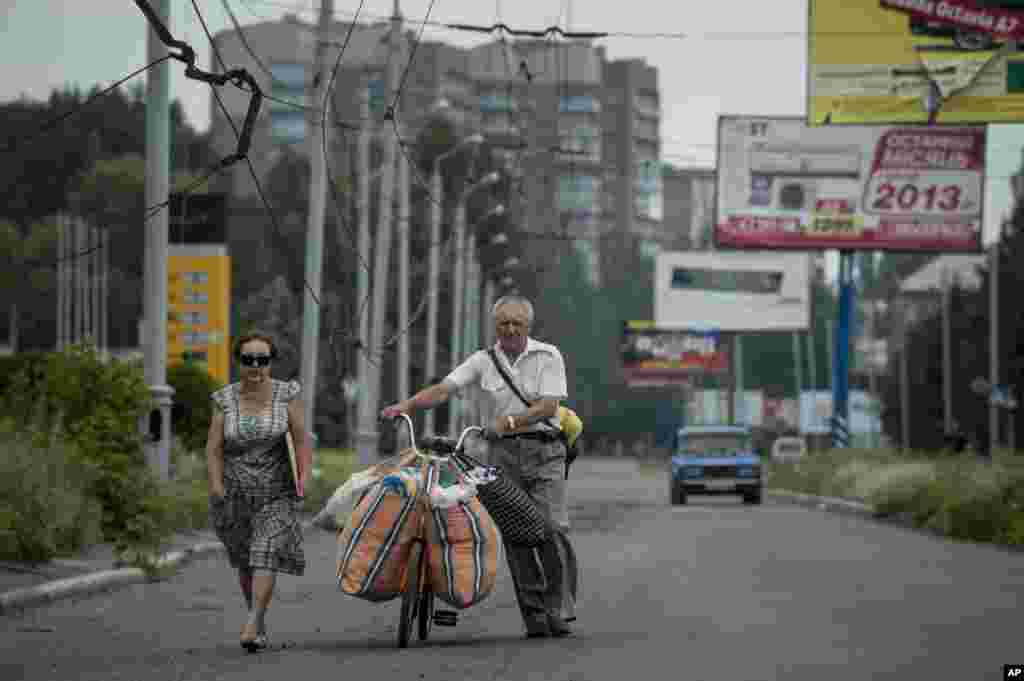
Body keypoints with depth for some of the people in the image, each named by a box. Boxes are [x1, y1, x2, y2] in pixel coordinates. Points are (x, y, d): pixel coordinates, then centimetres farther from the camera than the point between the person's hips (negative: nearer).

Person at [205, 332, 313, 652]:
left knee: (266, 554, -21)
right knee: (245, 562, 16)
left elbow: (302, 441, -10)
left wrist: (304, 477, -23)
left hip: (276, 495, -3)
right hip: (236, 494, 3)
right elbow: (214, 449, -6)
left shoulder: (287, 394, -7)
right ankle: (260, 620, 36)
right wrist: (216, 483, -20)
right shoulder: (225, 400, -4)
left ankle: (252, 625, -25)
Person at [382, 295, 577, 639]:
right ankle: (534, 614, 3)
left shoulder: (547, 356, 2)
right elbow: (443, 389, -4)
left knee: (553, 529, -13)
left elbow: (548, 406, -8)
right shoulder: (482, 362, 7)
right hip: (503, 453, 2)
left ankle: (559, 610, -7)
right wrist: (407, 405, -20)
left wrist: (510, 421, -21)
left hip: (544, 449, -2)